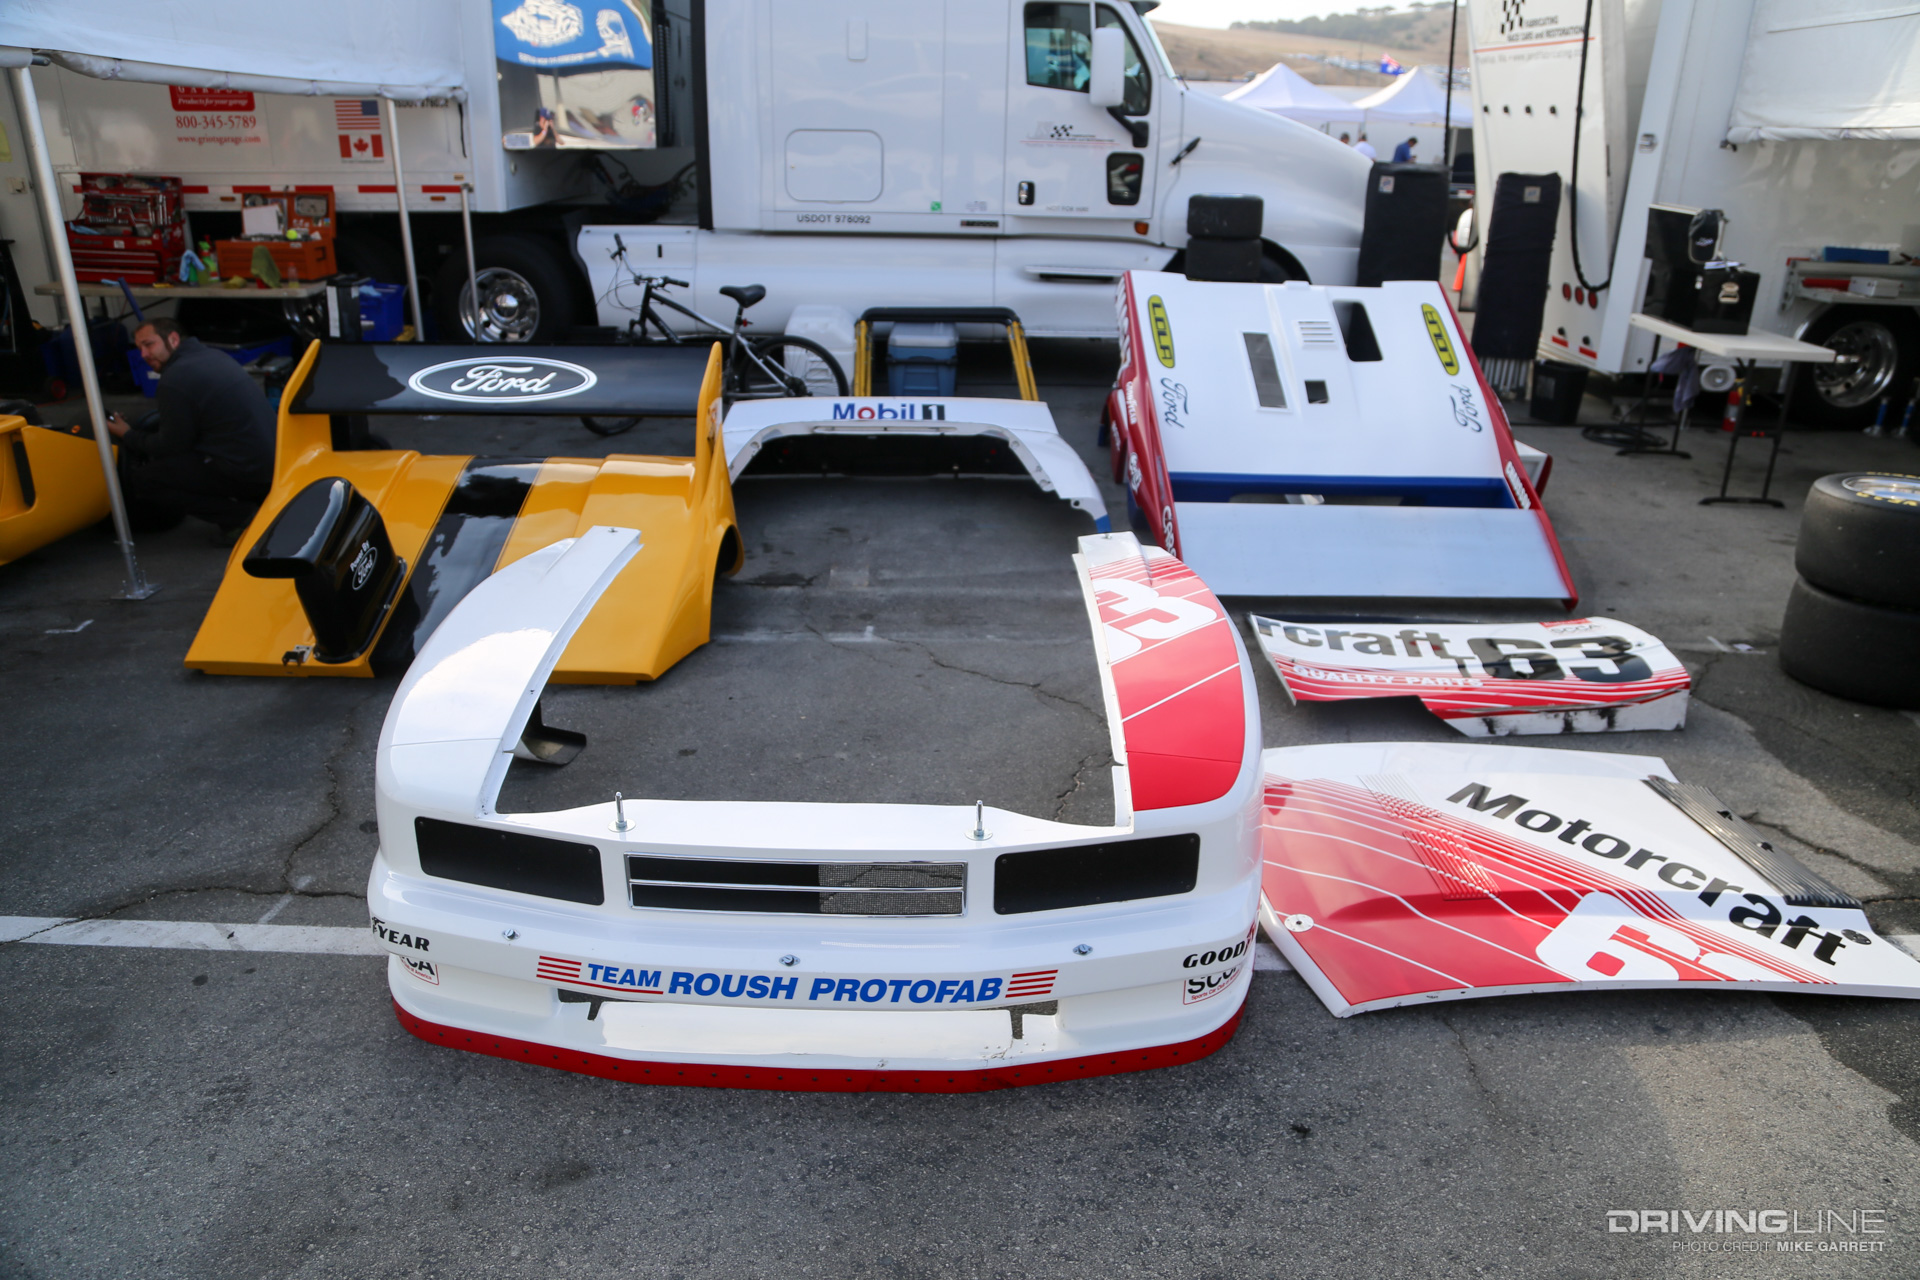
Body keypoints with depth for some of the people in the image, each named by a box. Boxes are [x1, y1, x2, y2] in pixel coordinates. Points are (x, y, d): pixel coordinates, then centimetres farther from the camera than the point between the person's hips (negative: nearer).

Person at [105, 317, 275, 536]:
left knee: (141, 478, 0)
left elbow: (170, 447, -4)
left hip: (243, 472, -9)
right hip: (269, 462, 9)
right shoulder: (214, 356, 13)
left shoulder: (177, 377, -12)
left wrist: (127, 436, 13)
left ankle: (238, 514, -5)